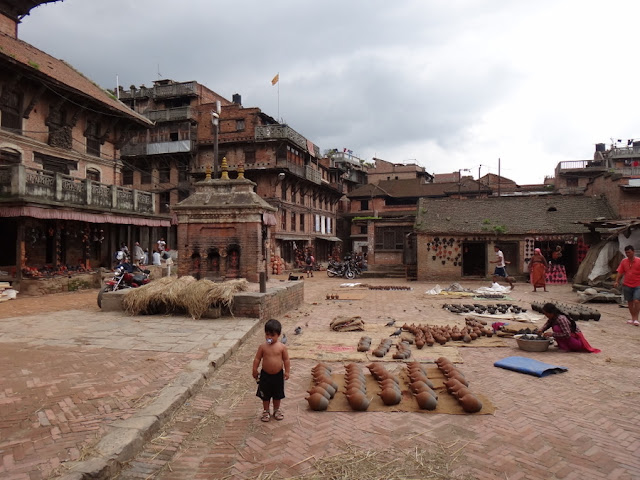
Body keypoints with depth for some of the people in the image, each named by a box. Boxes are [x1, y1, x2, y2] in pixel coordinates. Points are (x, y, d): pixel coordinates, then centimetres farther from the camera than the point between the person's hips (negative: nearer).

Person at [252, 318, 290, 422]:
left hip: (278, 375, 0)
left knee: (277, 394, 17)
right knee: (265, 394, 13)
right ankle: (266, 411, 31)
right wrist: (255, 370, -3)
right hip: (265, 375, 0)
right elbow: (257, 359, -3)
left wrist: (287, 371, -6)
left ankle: (276, 409, 37)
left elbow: (286, 360, -4)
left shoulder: (282, 347, -11)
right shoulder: (263, 346, -10)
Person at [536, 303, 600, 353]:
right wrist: (541, 329, -13)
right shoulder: (552, 317, -2)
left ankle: (564, 347, -14)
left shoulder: (561, 319, -28)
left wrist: (552, 334, -31)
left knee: (556, 328, -25)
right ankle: (563, 345, 8)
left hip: (577, 340, -9)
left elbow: (567, 335, -31)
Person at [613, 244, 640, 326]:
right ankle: (633, 318, 24)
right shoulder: (624, 261, 3)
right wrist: (617, 281, -6)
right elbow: (620, 272, 5)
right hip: (627, 285, 4)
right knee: (629, 302, 11)